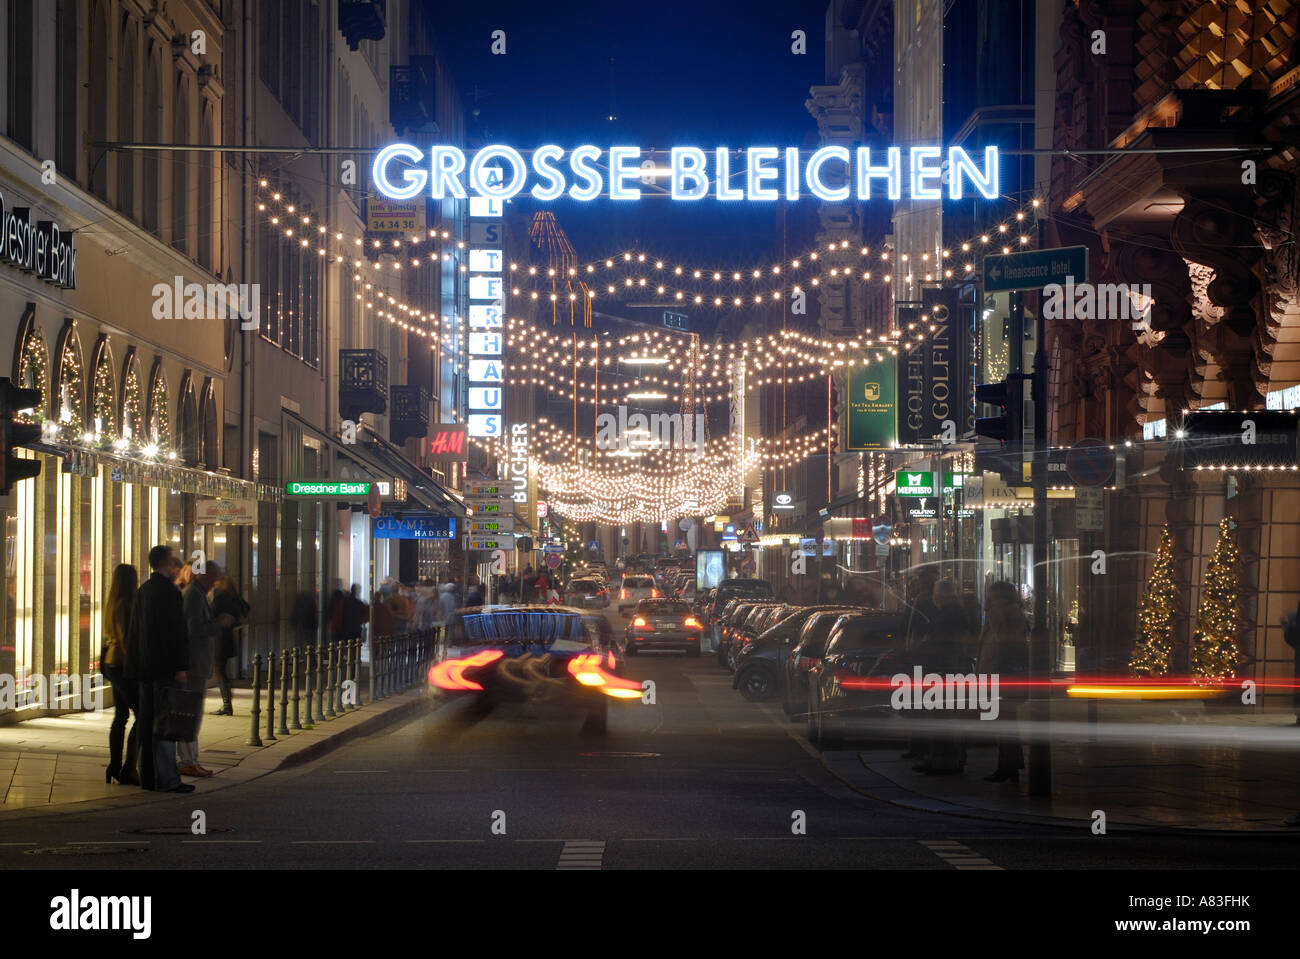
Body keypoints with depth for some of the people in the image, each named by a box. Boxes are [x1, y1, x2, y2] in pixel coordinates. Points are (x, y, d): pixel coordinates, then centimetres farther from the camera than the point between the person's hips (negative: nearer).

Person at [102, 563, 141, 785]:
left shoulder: (113, 603, 14)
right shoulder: (124, 604, -15)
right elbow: (125, 638, -20)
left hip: (112, 664, 10)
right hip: (123, 664, -10)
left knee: (121, 715, 12)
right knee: (141, 714, -9)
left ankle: (114, 767, 14)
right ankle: (129, 768, -12)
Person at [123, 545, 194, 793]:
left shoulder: (142, 591, 14)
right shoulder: (169, 592, -13)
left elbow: (133, 632, 19)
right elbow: (177, 633, -18)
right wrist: (181, 667, -18)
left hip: (145, 668, 9)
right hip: (164, 667, -9)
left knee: (147, 722, 11)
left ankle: (148, 776, 14)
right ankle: (166, 779, -9)